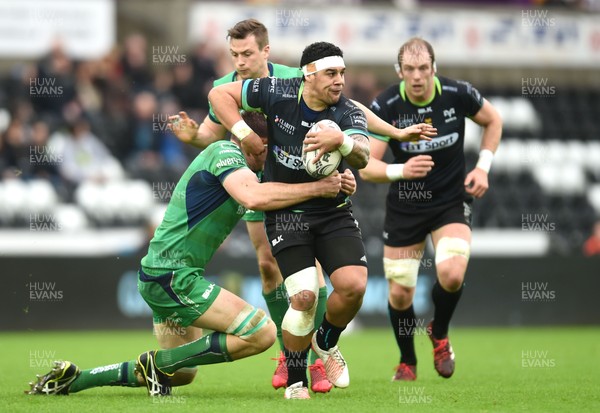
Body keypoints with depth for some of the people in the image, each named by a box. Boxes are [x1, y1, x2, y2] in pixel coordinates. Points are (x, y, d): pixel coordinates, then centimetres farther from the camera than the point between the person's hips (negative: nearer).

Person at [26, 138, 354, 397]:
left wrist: (335, 184, -1)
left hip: (162, 277, 11)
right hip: (172, 276, -11)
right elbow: (254, 197, -31)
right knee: (262, 333, -15)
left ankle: (72, 379, 21)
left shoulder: (239, 167, 17)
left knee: (182, 374, 22)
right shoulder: (225, 153, -13)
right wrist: (317, 188, -26)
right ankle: (159, 363, -7)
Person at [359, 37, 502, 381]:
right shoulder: (385, 106, -17)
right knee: (400, 293, 2)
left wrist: (483, 167, -3)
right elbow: (367, 167, -18)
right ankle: (407, 362, 30)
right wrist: (401, 170, -37)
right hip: (405, 207, 1)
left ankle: (439, 333, 9)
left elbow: (493, 120, 8)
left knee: (451, 274, -24)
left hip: (452, 201, 0)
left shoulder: (457, 94, -14)